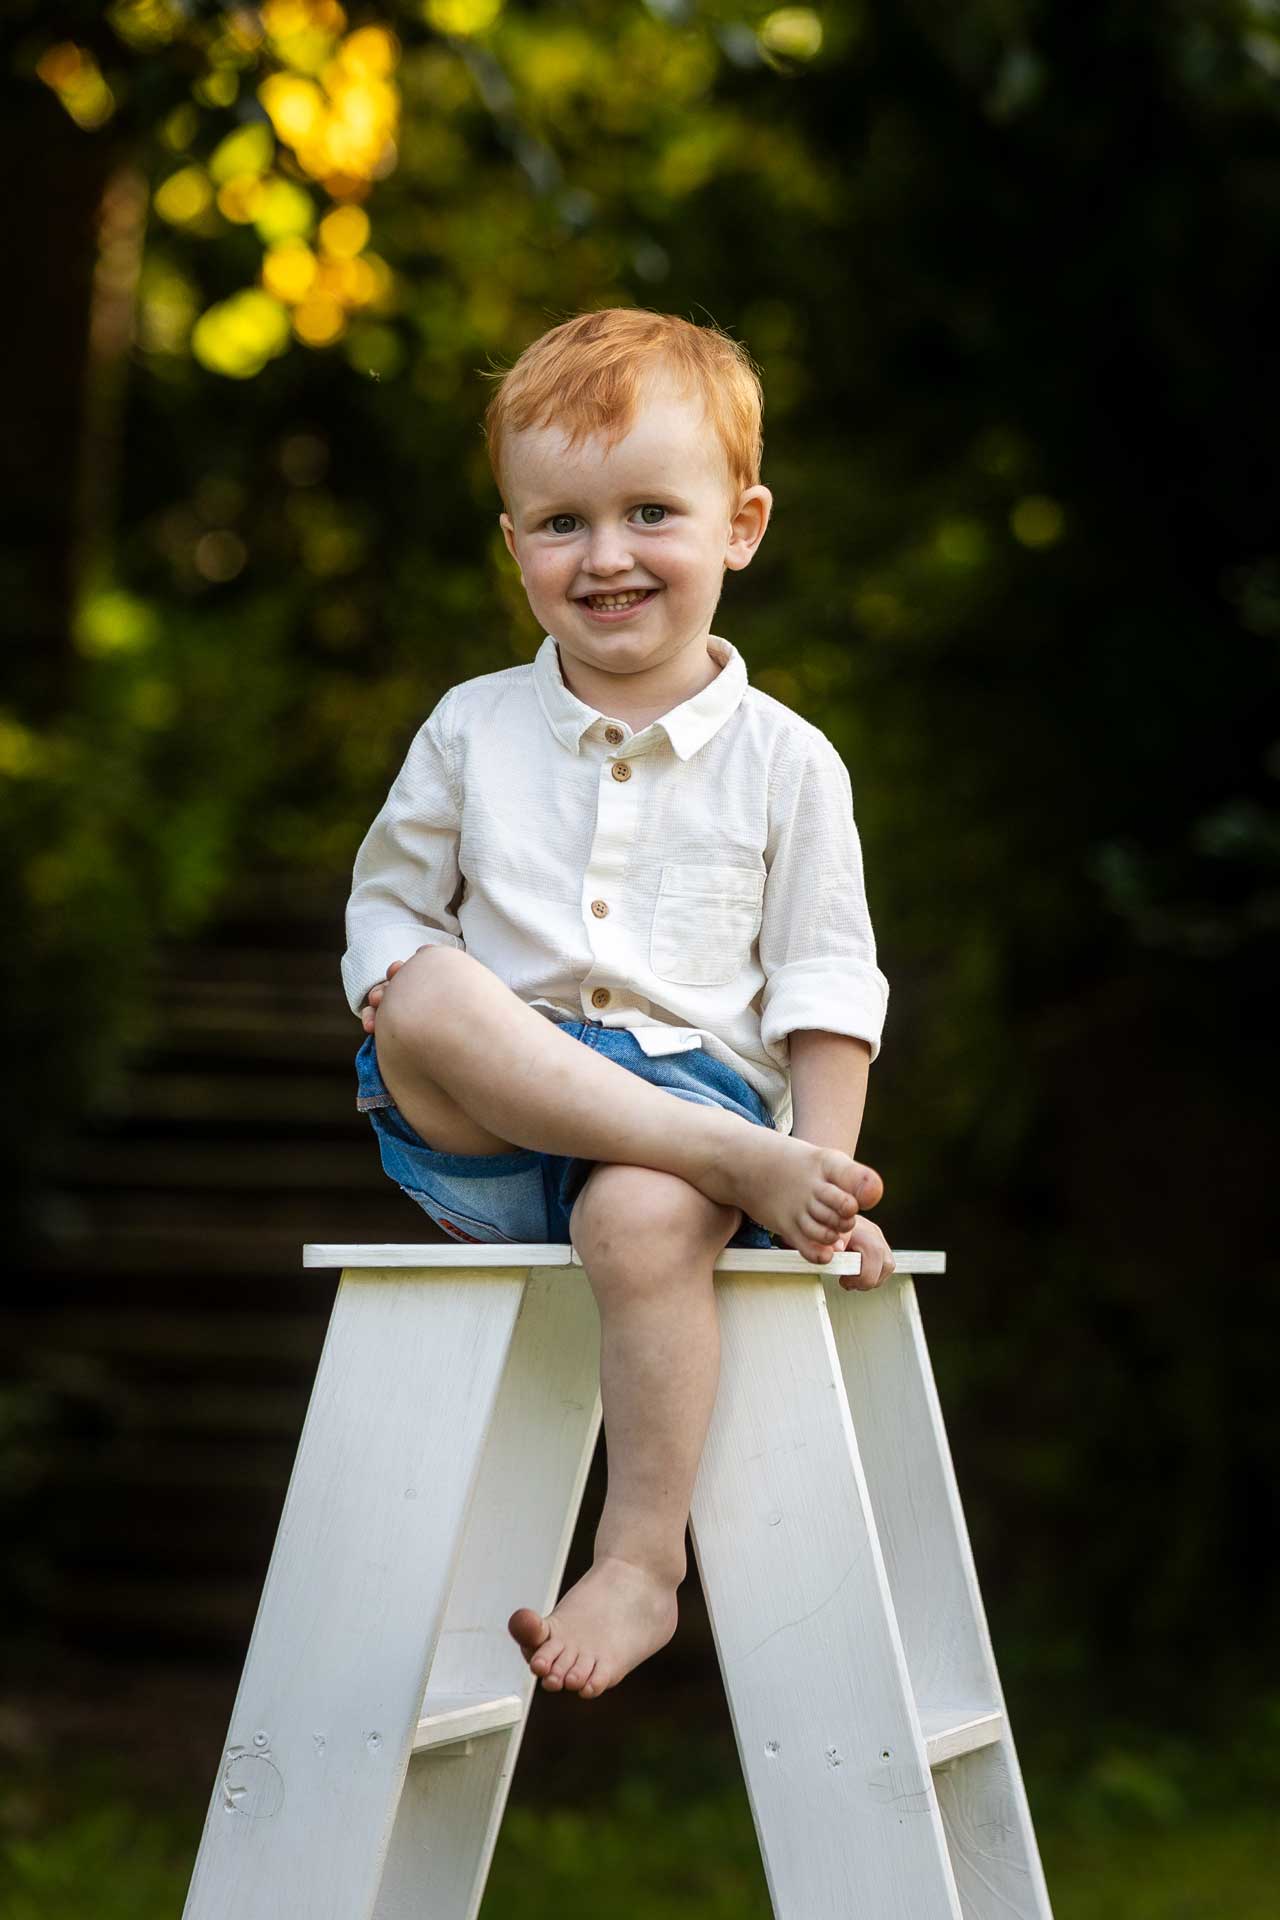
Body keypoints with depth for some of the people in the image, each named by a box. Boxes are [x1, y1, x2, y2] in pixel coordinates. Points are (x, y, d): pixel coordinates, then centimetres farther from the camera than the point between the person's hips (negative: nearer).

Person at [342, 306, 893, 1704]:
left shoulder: (784, 761, 7)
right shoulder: (472, 729, 12)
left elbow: (824, 984, 5)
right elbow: (388, 899, 18)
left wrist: (827, 1173, -6)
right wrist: (400, 990, -5)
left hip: (692, 1081, -2)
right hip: (488, 1126, 2)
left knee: (638, 1217, -38)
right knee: (434, 1000, -33)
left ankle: (641, 1561, -25)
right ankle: (741, 1164, -36)